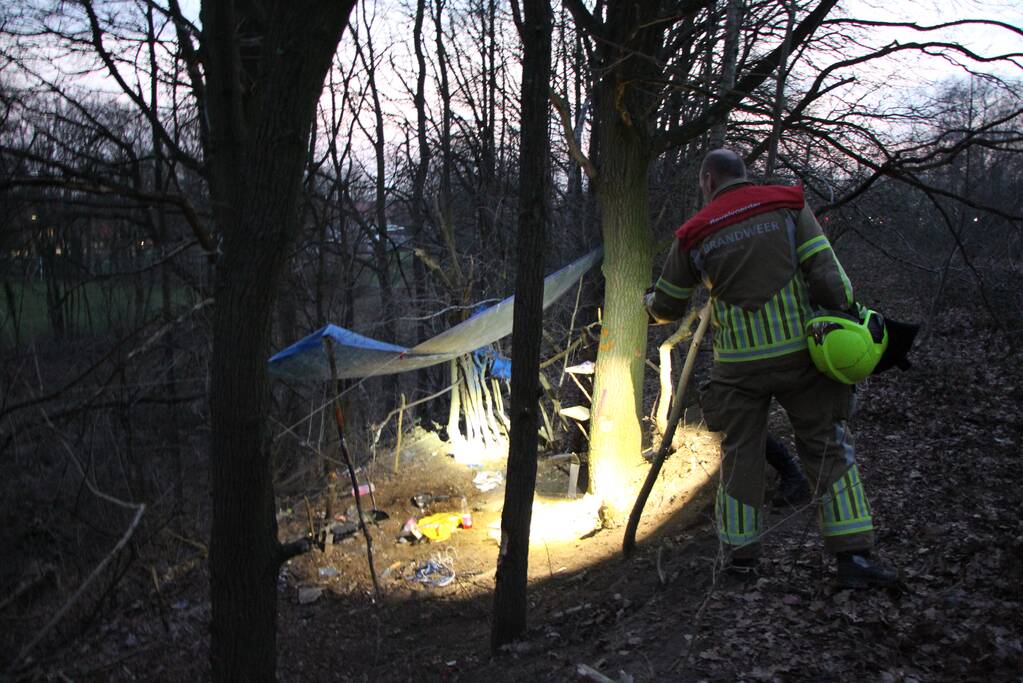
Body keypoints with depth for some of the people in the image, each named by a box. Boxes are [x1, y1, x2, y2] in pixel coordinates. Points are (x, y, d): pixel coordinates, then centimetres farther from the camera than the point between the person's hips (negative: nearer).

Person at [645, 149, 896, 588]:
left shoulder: (695, 235, 4)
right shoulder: (788, 206, 2)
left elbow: (668, 306, 15)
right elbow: (826, 275, -8)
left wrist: (649, 305, 37)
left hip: (739, 363, 0)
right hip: (800, 351, 0)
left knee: (740, 453, 14)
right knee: (829, 450, 8)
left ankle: (741, 553, 21)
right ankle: (853, 555, 5)